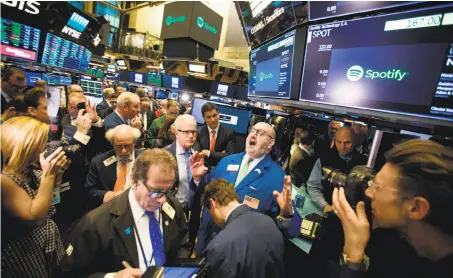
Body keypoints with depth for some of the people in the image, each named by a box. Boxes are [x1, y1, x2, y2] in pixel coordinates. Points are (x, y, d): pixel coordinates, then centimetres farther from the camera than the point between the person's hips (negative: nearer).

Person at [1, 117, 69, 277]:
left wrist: (58, 172, -10)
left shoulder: (29, 170, -4)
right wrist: (48, 174, -34)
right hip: (25, 253, -7)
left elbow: (50, 195, 10)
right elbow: (35, 218, -30)